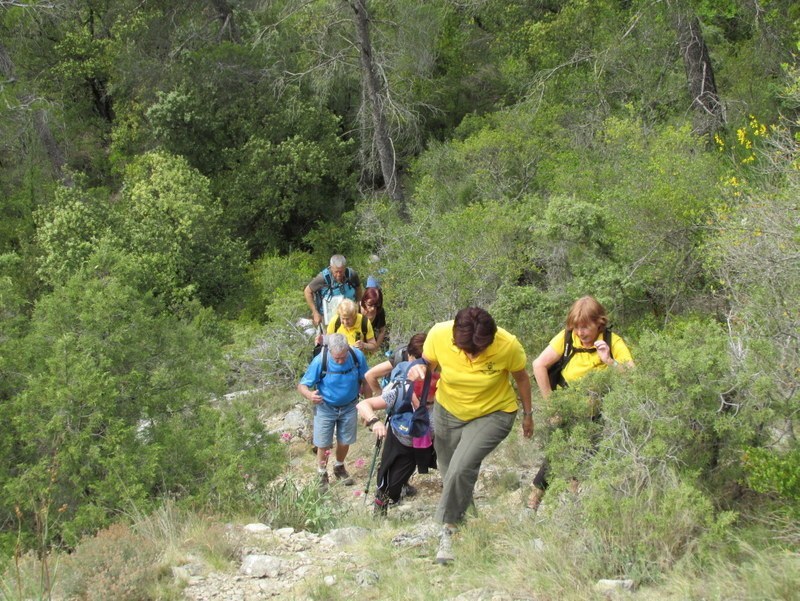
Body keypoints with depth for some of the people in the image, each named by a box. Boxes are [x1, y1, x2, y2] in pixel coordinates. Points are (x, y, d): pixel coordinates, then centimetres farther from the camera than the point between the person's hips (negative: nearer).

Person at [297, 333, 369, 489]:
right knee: (323, 445, 3)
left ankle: (339, 468, 43)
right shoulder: (320, 361, -28)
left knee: (344, 442, 16)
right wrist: (309, 394, -44)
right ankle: (322, 475, 27)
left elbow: (365, 380, -4)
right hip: (325, 408, -2)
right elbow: (302, 385, -21)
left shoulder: (357, 356, -21)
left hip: (349, 407, 2)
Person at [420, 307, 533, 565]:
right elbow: (426, 366, -4)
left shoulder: (508, 346, -30)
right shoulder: (439, 335, -26)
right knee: (449, 473, 15)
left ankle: (448, 529, -3)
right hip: (448, 411, 3)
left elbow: (521, 378, -8)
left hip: (493, 414, -3)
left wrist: (528, 414, 5)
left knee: (461, 469, -22)